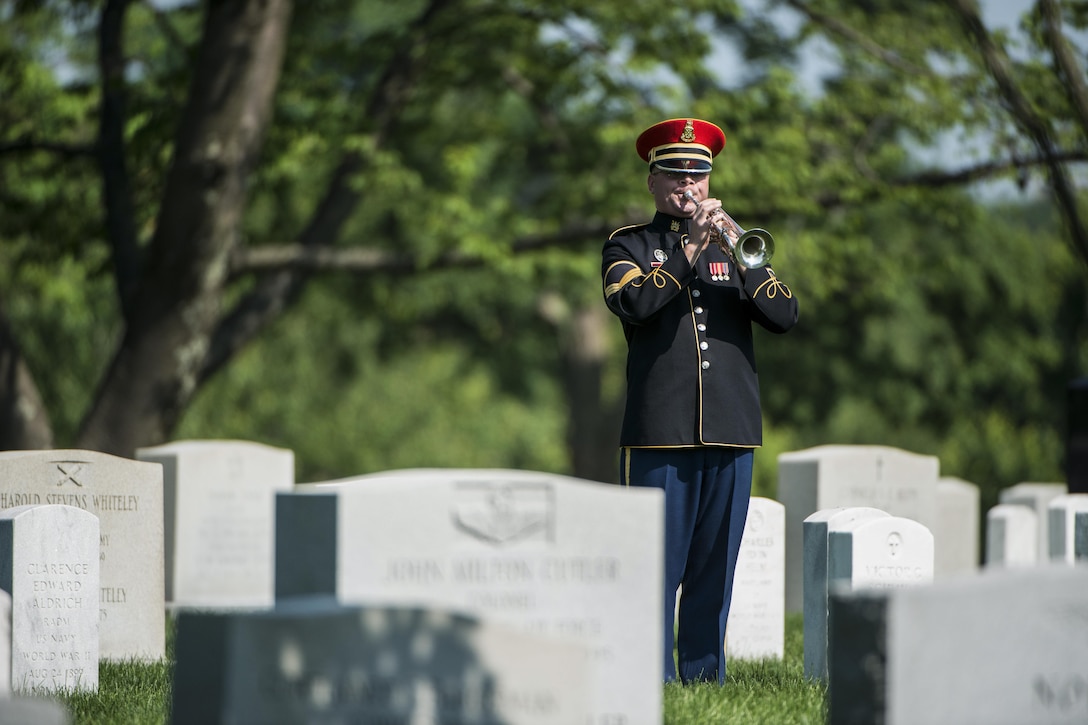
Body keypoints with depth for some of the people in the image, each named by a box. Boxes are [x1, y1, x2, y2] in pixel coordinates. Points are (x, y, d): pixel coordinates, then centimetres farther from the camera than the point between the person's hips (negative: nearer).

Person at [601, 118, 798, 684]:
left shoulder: (733, 246, 19)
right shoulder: (629, 245, 8)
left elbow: (784, 315, 4)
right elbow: (632, 303, -13)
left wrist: (740, 260, -10)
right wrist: (691, 251, -15)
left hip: (730, 429, 4)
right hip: (659, 430, -3)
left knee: (715, 565, 4)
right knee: (657, 564, -6)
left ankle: (704, 675, 9)